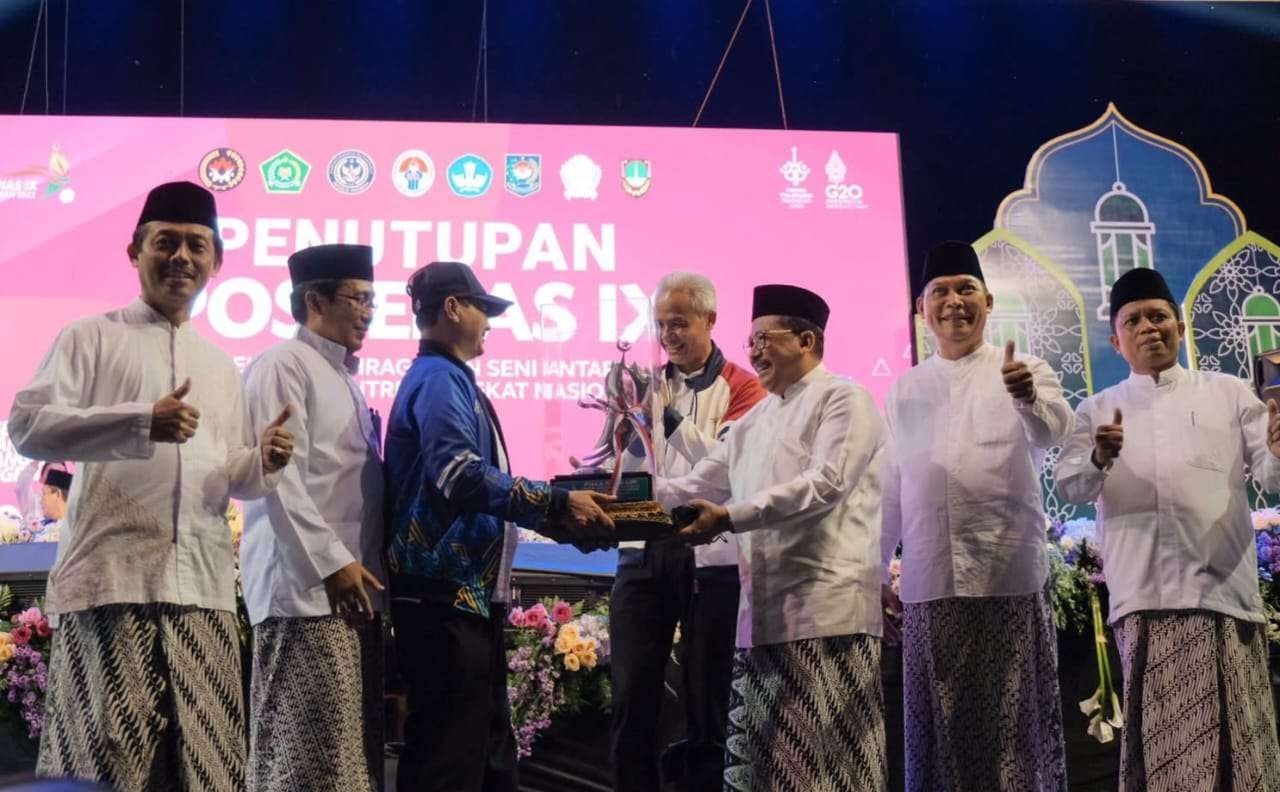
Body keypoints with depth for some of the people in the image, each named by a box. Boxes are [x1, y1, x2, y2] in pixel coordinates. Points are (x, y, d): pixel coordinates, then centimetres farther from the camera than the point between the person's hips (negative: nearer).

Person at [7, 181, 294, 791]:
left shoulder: (221, 365, 21)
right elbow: (26, 427, -8)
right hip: (110, 579, -5)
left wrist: (263, 463, -1)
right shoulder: (92, 338, 5)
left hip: (203, 586, 5)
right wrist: (141, 421, -19)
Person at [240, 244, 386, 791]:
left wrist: (360, 566, 14)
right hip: (307, 586, -9)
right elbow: (278, 475, -15)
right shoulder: (283, 365, -6)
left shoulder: (343, 376, 22)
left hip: (354, 589, 9)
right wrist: (331, 561, -18)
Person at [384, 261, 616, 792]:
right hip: (445, 593, -11)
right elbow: (461, 475, -26)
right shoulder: (439, 379, -12)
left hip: (469, 593, 11)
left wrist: (556, 514, 13)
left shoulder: (450, 380, 18)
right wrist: (558, 503, -24)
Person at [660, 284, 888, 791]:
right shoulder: (754, 420, 22)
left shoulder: (843, 399, -3)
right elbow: (699, 486, 19)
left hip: (827, 607, -8)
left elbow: (826, 483, -17)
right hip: (763, 612, 8)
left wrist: (729, 517, -23)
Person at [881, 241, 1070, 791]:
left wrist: (1029, 398, -38)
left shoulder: (1025, 372, 4)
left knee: (1014, 718, 1)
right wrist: (875, 571, 11)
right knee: (940, 724, 7)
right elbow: (890, 487, 15)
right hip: (929, 582, 3)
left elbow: (1053, 431, -17)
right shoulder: (905, 389, 14)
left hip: (1011, 577, -3)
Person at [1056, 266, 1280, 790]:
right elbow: (1071, 488, 3)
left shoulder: (1229, 393, 14)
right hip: (1143, 594, 1)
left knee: (1234, 734, -1)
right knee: (1158, 736, 3)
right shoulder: (1098, 410, 15)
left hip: (1223, 586, 0)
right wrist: (1099, 460, -20)